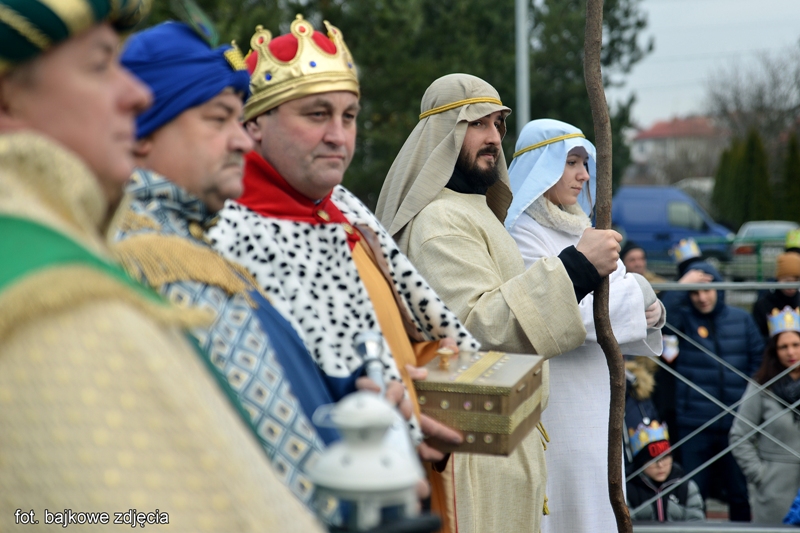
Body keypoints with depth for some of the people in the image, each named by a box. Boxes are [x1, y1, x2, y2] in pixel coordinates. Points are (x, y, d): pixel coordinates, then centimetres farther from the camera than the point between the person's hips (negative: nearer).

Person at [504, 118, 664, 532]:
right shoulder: (523, 235, -12)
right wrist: (634, 292, -10)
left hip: (594, 396, 8)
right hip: (553, 401, -8)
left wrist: (650, 312, -7)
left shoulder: (580, 228, 13)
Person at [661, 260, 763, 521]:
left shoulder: (741, 318, 5)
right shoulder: (683, 317, -1)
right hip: (693, 423, -2)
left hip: (736, 422, 2)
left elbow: (758, 360, 9)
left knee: (741, 492, 11)